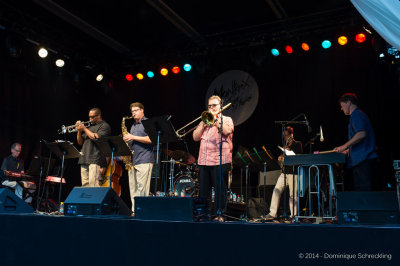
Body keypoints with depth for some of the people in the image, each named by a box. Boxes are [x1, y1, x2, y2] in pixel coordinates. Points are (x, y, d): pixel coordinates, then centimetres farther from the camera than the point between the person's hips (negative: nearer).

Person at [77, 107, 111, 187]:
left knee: (93, 185, -16)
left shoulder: (104, 126, 1)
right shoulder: (90, 126, 24)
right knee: (85, 185, 6)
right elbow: (80, 142, 24)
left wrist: (84, 129, -5)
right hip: (84, 160, 8)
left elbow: (96, 137, -15)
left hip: (95, 160, -8)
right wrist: (79, 131, 7)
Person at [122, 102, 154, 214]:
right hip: (132, 160, 8)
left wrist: (133, 137, -12)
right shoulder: (133, 126, 24)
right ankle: (134, 211, 10)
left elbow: (151, 139, -13)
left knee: (142, 187, -10)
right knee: (133, 187, 6)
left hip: (144, 160, -8)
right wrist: (127, 139, 7)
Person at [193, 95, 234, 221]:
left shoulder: (227, 119, 10)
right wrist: (204, 123, 2)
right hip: (203, 161, 5)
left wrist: (215, 118, -5)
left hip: (220, 160, -4)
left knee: (220, 189, -3)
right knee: (203, 190, 7)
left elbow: (227, 131, -13)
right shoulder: (204, 120, 23)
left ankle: (219, 214, 4)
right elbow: (195, 137, 12)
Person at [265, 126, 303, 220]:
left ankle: (293, 215, 6)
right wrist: (280, 159, 3)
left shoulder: (297, 144, 2)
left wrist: (289, 151, -17)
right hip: (284, 171, 6)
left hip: (293, 172, -6)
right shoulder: (285, 145, 19)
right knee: (276, 190, -4)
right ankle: (273, 213, -2)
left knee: (293, 194, -5)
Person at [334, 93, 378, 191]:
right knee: (359, 188, 9)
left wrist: (345, 146, -20)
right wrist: (348, 151, 29)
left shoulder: (356, 115, -7)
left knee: (363, 190, -11)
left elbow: (361, 134, -23)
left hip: (363, 160, -10)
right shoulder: (359, 114, 24)